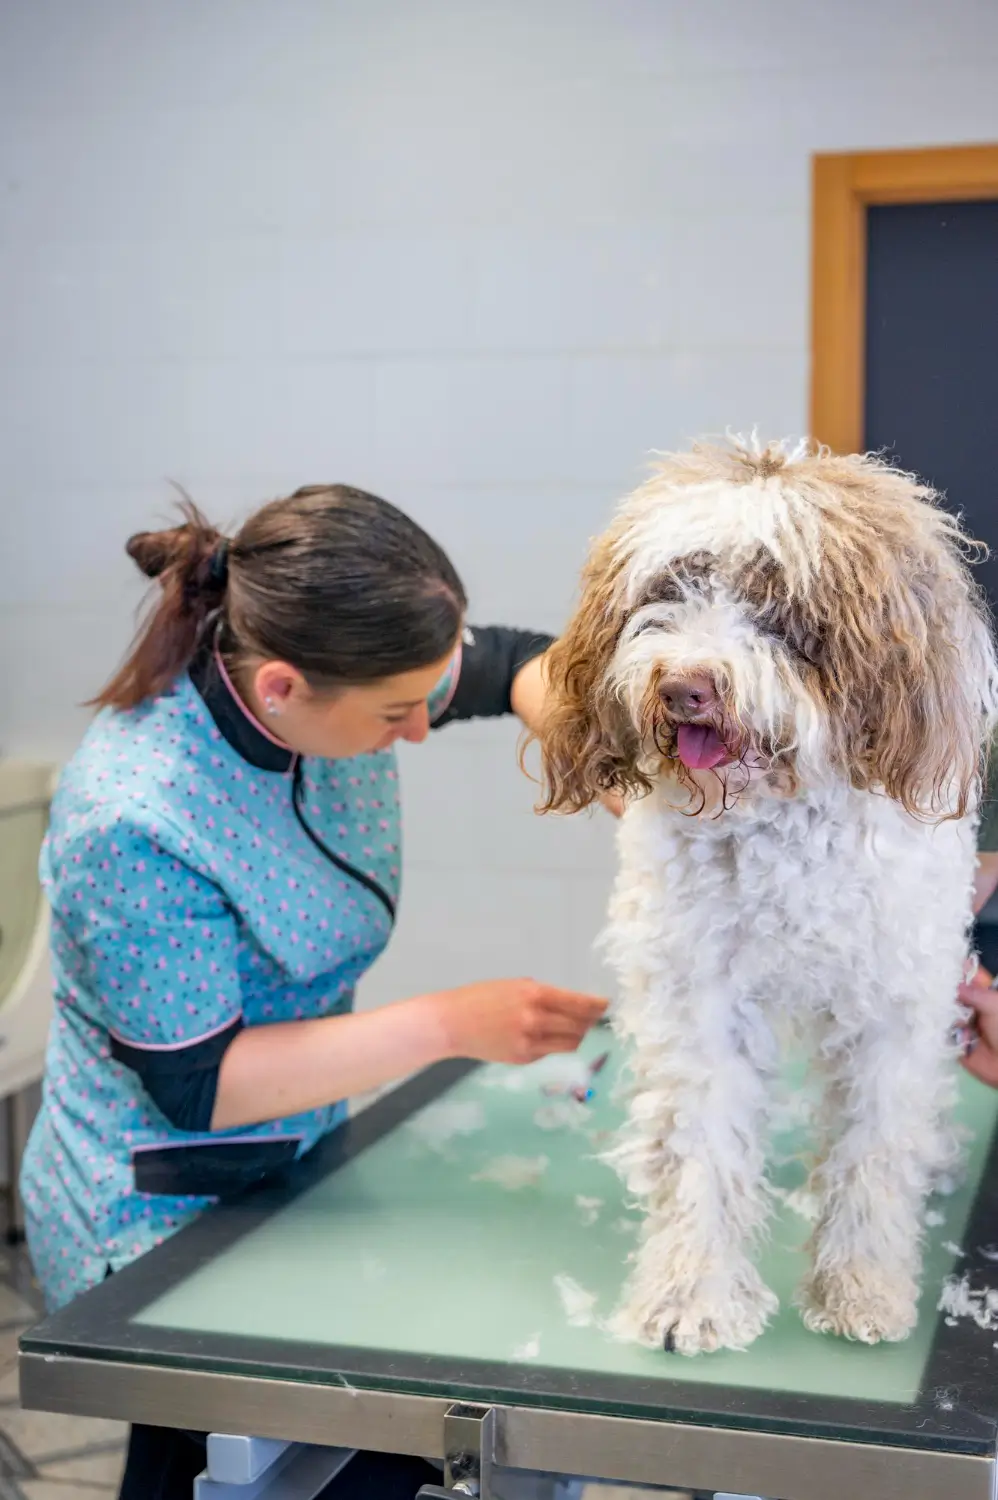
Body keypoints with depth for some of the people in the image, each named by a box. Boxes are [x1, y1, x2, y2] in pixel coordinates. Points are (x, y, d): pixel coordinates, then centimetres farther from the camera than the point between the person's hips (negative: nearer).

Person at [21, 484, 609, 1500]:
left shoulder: (343, 673, -12)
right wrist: (453, 1025, -23)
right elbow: (197, 1082, -23)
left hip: (287, 1174, 7)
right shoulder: (134, 827, -30)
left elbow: (519, 664, 6)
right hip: (157, 1228, -6)